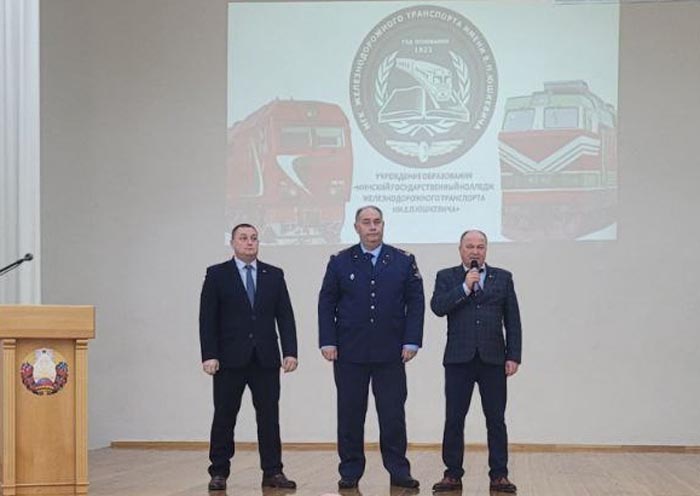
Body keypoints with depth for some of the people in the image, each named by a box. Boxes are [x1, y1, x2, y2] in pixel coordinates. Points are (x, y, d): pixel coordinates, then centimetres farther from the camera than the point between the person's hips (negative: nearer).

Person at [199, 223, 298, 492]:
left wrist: (290, 351, -4)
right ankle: (219, 472, 12)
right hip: (230, 359, -2)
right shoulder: (217, 275, 2)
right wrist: (209, 355, -11)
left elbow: (285, 316, 6)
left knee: (269, 417, 2)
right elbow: (207, 318, -2)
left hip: (266, 359, 2)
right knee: (224, 417, 4)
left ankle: (273, 472, 8)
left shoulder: (274, 275, 9)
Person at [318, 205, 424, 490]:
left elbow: (416, 303, 4)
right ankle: (350, 472, 14)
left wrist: (412, 341, -4)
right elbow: (326, 304, 4)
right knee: (350, 414, 5)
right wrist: (328, 342, -4)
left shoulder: (403, 262, 5)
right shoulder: (340, 263, 5)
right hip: (349, 354, 0)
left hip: (391, 354, 0)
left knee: (393, 414, 2)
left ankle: (398, 471, 11)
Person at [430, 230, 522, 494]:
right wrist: (465, 287, -13)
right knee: (454, 420, 1)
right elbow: (437, 307, -9)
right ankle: (453, 475, 9)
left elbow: (512, 320, 7)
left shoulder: (503, 277, 10)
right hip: (459, 359, 0)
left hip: (493, 359, 1)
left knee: (496, 420, 2)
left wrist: (513, 356, 0)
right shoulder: (446, 277, 8)